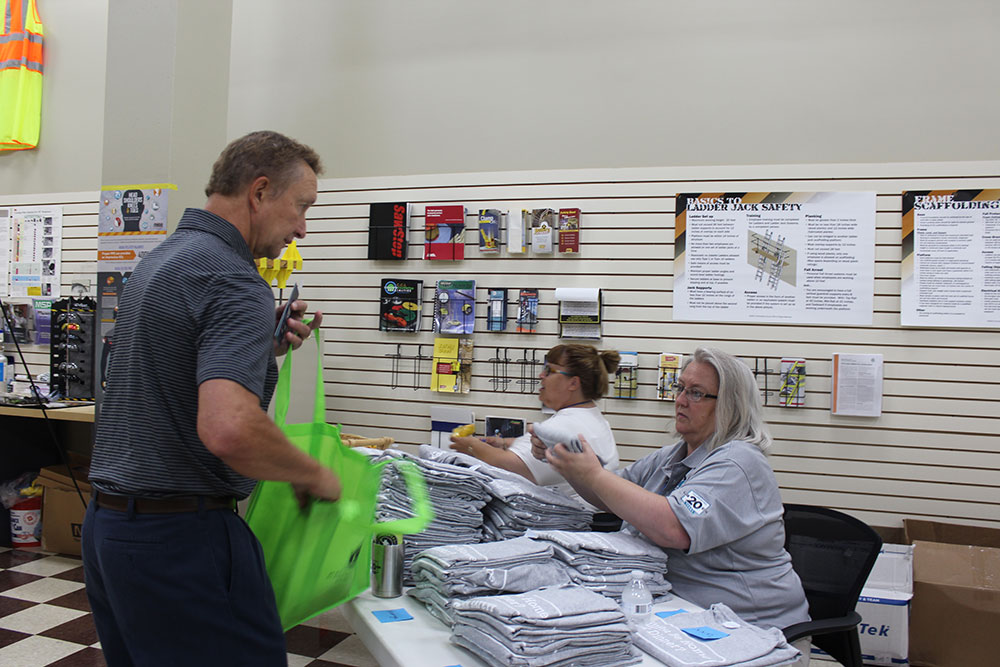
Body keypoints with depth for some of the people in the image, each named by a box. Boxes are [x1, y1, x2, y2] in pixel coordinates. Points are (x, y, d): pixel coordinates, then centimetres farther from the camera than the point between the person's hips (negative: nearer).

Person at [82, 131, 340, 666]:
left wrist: (264, 346, 12)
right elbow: (228, 429, -34)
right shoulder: (235, 282, -19)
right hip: (180, 537, -10)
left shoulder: (156, 261, 12)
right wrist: (315, 475, -17)